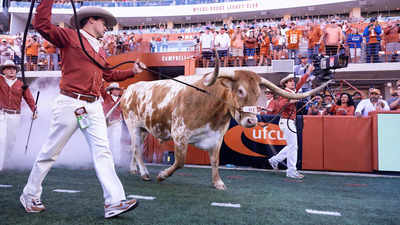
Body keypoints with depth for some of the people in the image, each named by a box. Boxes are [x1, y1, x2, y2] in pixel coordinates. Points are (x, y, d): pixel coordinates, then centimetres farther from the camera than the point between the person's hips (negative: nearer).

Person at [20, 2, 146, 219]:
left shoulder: (98, 49, 23)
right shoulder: (70, 36, 2)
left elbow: (109, 74, 31)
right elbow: (42, 25, -10)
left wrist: (132, 71, 26)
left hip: (93, 107, 7)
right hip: (70, 104, -6)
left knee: (102, 151, -4)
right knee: (50, 152, 5)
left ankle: (114, 202, -6)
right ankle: (30, 196, 25)